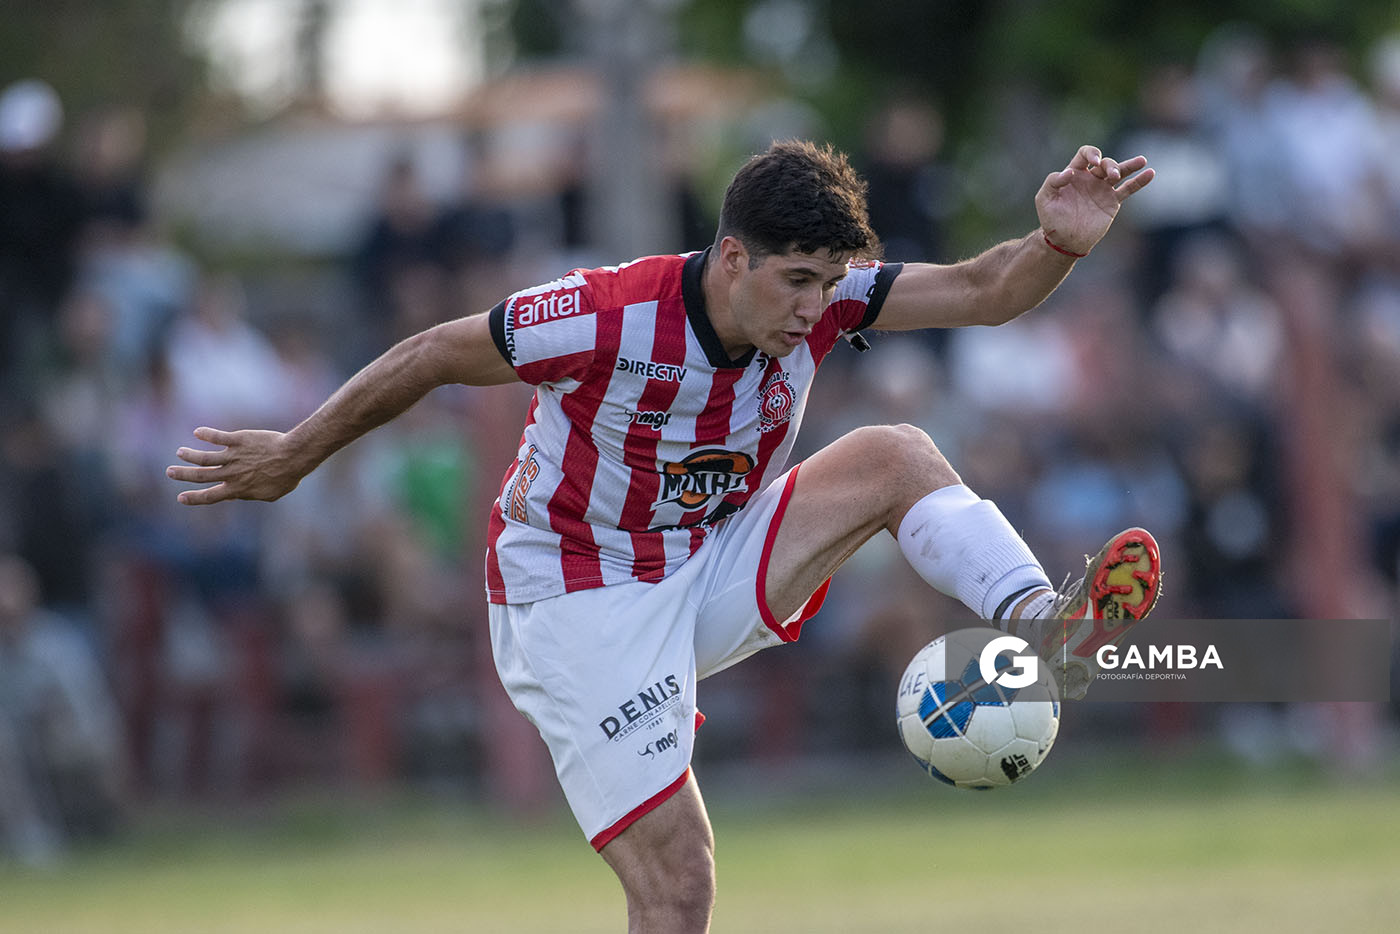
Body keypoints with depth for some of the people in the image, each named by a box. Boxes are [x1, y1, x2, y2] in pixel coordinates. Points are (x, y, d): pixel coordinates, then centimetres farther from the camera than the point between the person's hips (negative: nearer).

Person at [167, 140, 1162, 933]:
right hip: (577, 606, -7)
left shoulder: (819, 295, -10)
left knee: (894, 455, -10)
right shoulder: (607, 319, -27)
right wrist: (294, 456, -3)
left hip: (706, 574, 7)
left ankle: (1048, 631, -23)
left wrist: (1059, 244, -35)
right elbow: (430, 357, -14)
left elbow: (981, 293, -12)